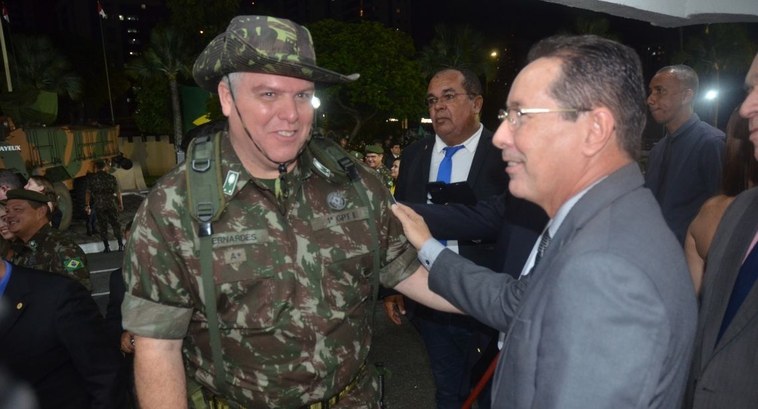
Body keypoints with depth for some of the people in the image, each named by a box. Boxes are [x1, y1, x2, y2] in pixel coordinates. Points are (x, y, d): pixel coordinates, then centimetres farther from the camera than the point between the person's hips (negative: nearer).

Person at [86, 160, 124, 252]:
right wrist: (121, 204, 14)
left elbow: (88, 192, 4)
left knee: (102, 225, 6)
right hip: (111, 204, 1)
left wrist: (87, 204, 14)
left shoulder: (91, 178, 2)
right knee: (115, 223, 9)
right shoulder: (111, 178, 5)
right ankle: (120, 245, 5)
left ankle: (106, 247, 5)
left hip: (98, 205, -1)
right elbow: (118, 192, 6)